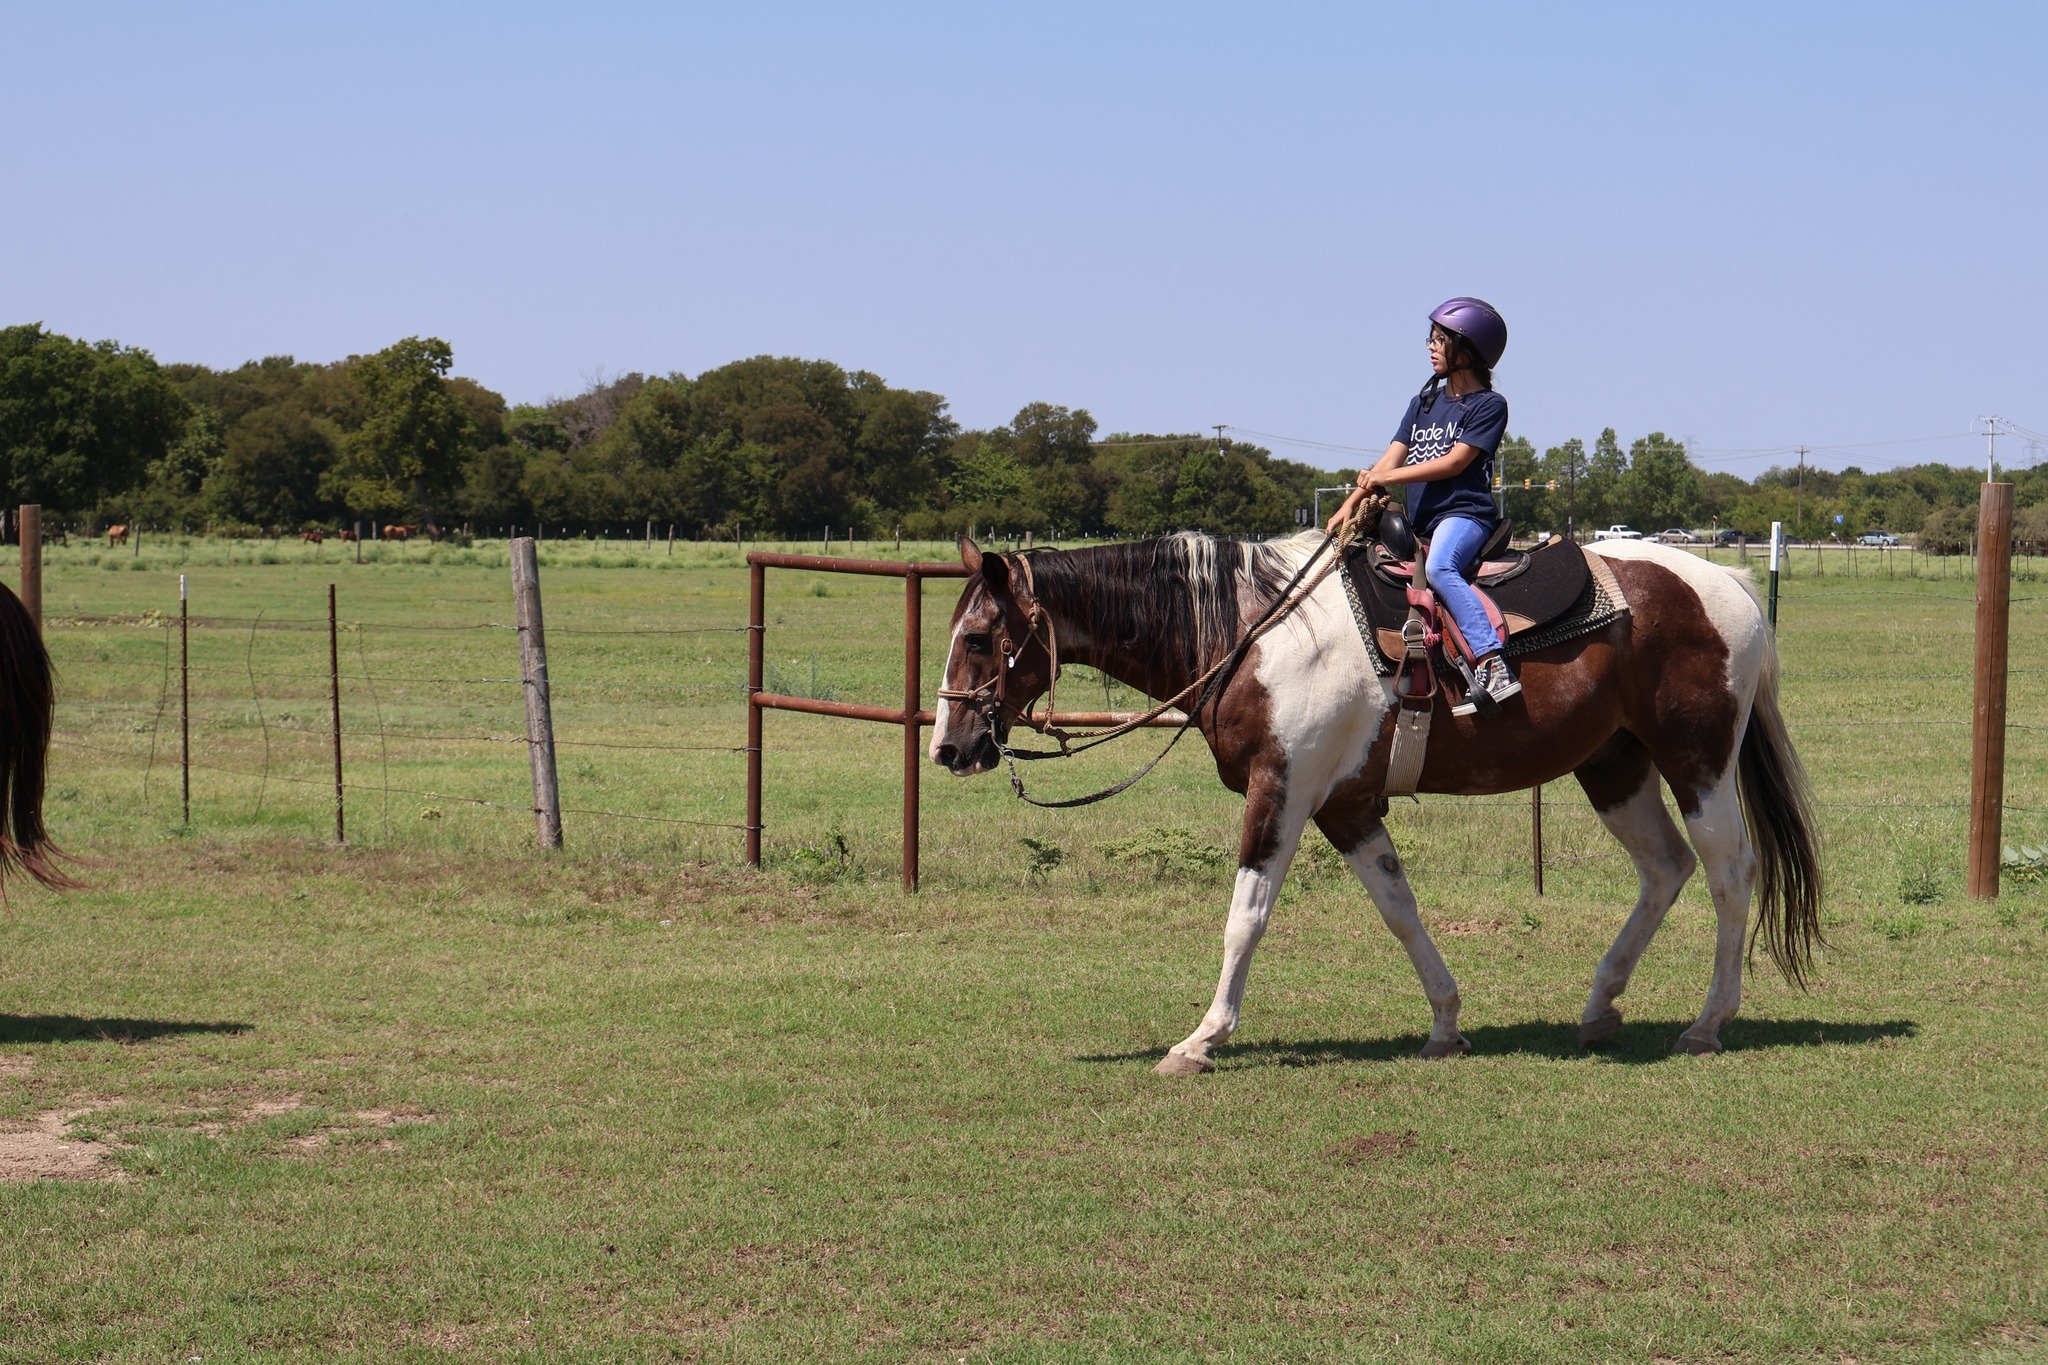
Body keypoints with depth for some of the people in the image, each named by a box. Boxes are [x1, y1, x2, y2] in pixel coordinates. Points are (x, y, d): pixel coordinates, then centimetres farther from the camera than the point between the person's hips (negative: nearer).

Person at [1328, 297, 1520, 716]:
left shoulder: (1489, 406, -1)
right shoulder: (1423, 402, 20)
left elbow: (1453, 463, -11)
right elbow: (1391, 459, 13)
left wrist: (1386, 478, -12)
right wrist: (1351, 503, -1)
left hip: (1465, 513, -9)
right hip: (1421, 523, 9)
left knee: (1440, 568, -37)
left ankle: (1493, 668, -48)